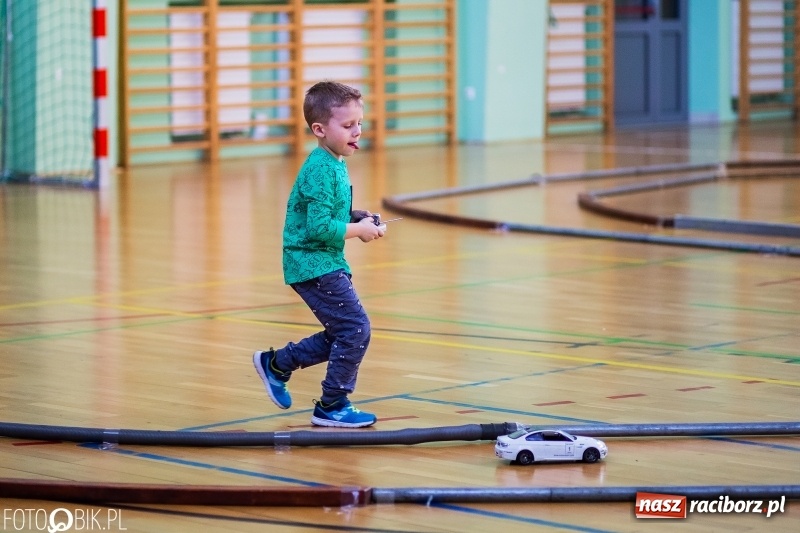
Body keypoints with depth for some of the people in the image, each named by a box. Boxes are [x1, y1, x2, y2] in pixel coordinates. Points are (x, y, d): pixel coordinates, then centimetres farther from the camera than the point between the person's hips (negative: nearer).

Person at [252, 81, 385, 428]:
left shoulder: (334, 164, 11)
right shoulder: (322, 170, -20)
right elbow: (319, 227, -26)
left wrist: (356, 218, 8)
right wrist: (357, 230, -16)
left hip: (325, 262, 10)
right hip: (313, 264, -10)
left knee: (342, 334, 15)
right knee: (355, 328, -9)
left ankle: (275, 364, 28)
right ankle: (332, 406, 1)